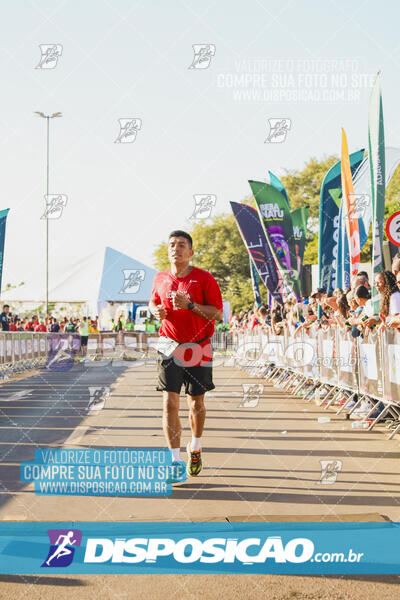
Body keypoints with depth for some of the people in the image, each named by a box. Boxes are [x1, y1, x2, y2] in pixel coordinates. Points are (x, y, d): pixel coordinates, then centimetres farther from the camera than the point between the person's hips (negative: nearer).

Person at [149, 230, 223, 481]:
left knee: (196, 404, 10)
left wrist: (190, 305, -21)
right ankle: (176, 462, -5)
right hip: (170, 348, 2)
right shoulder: (160, 279, 6)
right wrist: (156, 310, 0)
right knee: (170, 403, -9)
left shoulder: (204, 278, -6)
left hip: (198, 350, -1)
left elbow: (218, 313, -9)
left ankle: (195, 448, 36)